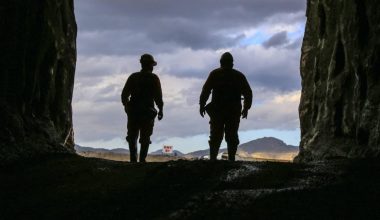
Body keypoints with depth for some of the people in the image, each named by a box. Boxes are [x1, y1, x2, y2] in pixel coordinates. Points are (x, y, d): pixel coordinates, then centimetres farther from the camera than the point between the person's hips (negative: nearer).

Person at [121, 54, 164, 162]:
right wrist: (160, 109, 4)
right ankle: (142, 159, -2)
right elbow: (158, 96, -8)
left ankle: (133, 159, 1)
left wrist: (126, 105, 22)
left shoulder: (133, 77, 5)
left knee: (132, 137, 12)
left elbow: (124, 94, 5)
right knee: (145, 139, 6)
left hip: (133, 112, 2)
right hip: (148, 112, -2)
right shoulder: (154, 78, -3)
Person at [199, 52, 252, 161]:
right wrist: (246, 107, 15)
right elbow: (248, 92, 8)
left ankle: (212, 159, -6)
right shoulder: (239, 75, 10)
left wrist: (202, 105, -2)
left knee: (215, 136, 3)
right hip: (234, 111, 1)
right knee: (232, 136, 5)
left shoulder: (215, 74, 3)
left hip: (217, 110, -1)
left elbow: (206, 90, -6)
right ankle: (231, 160, -1)